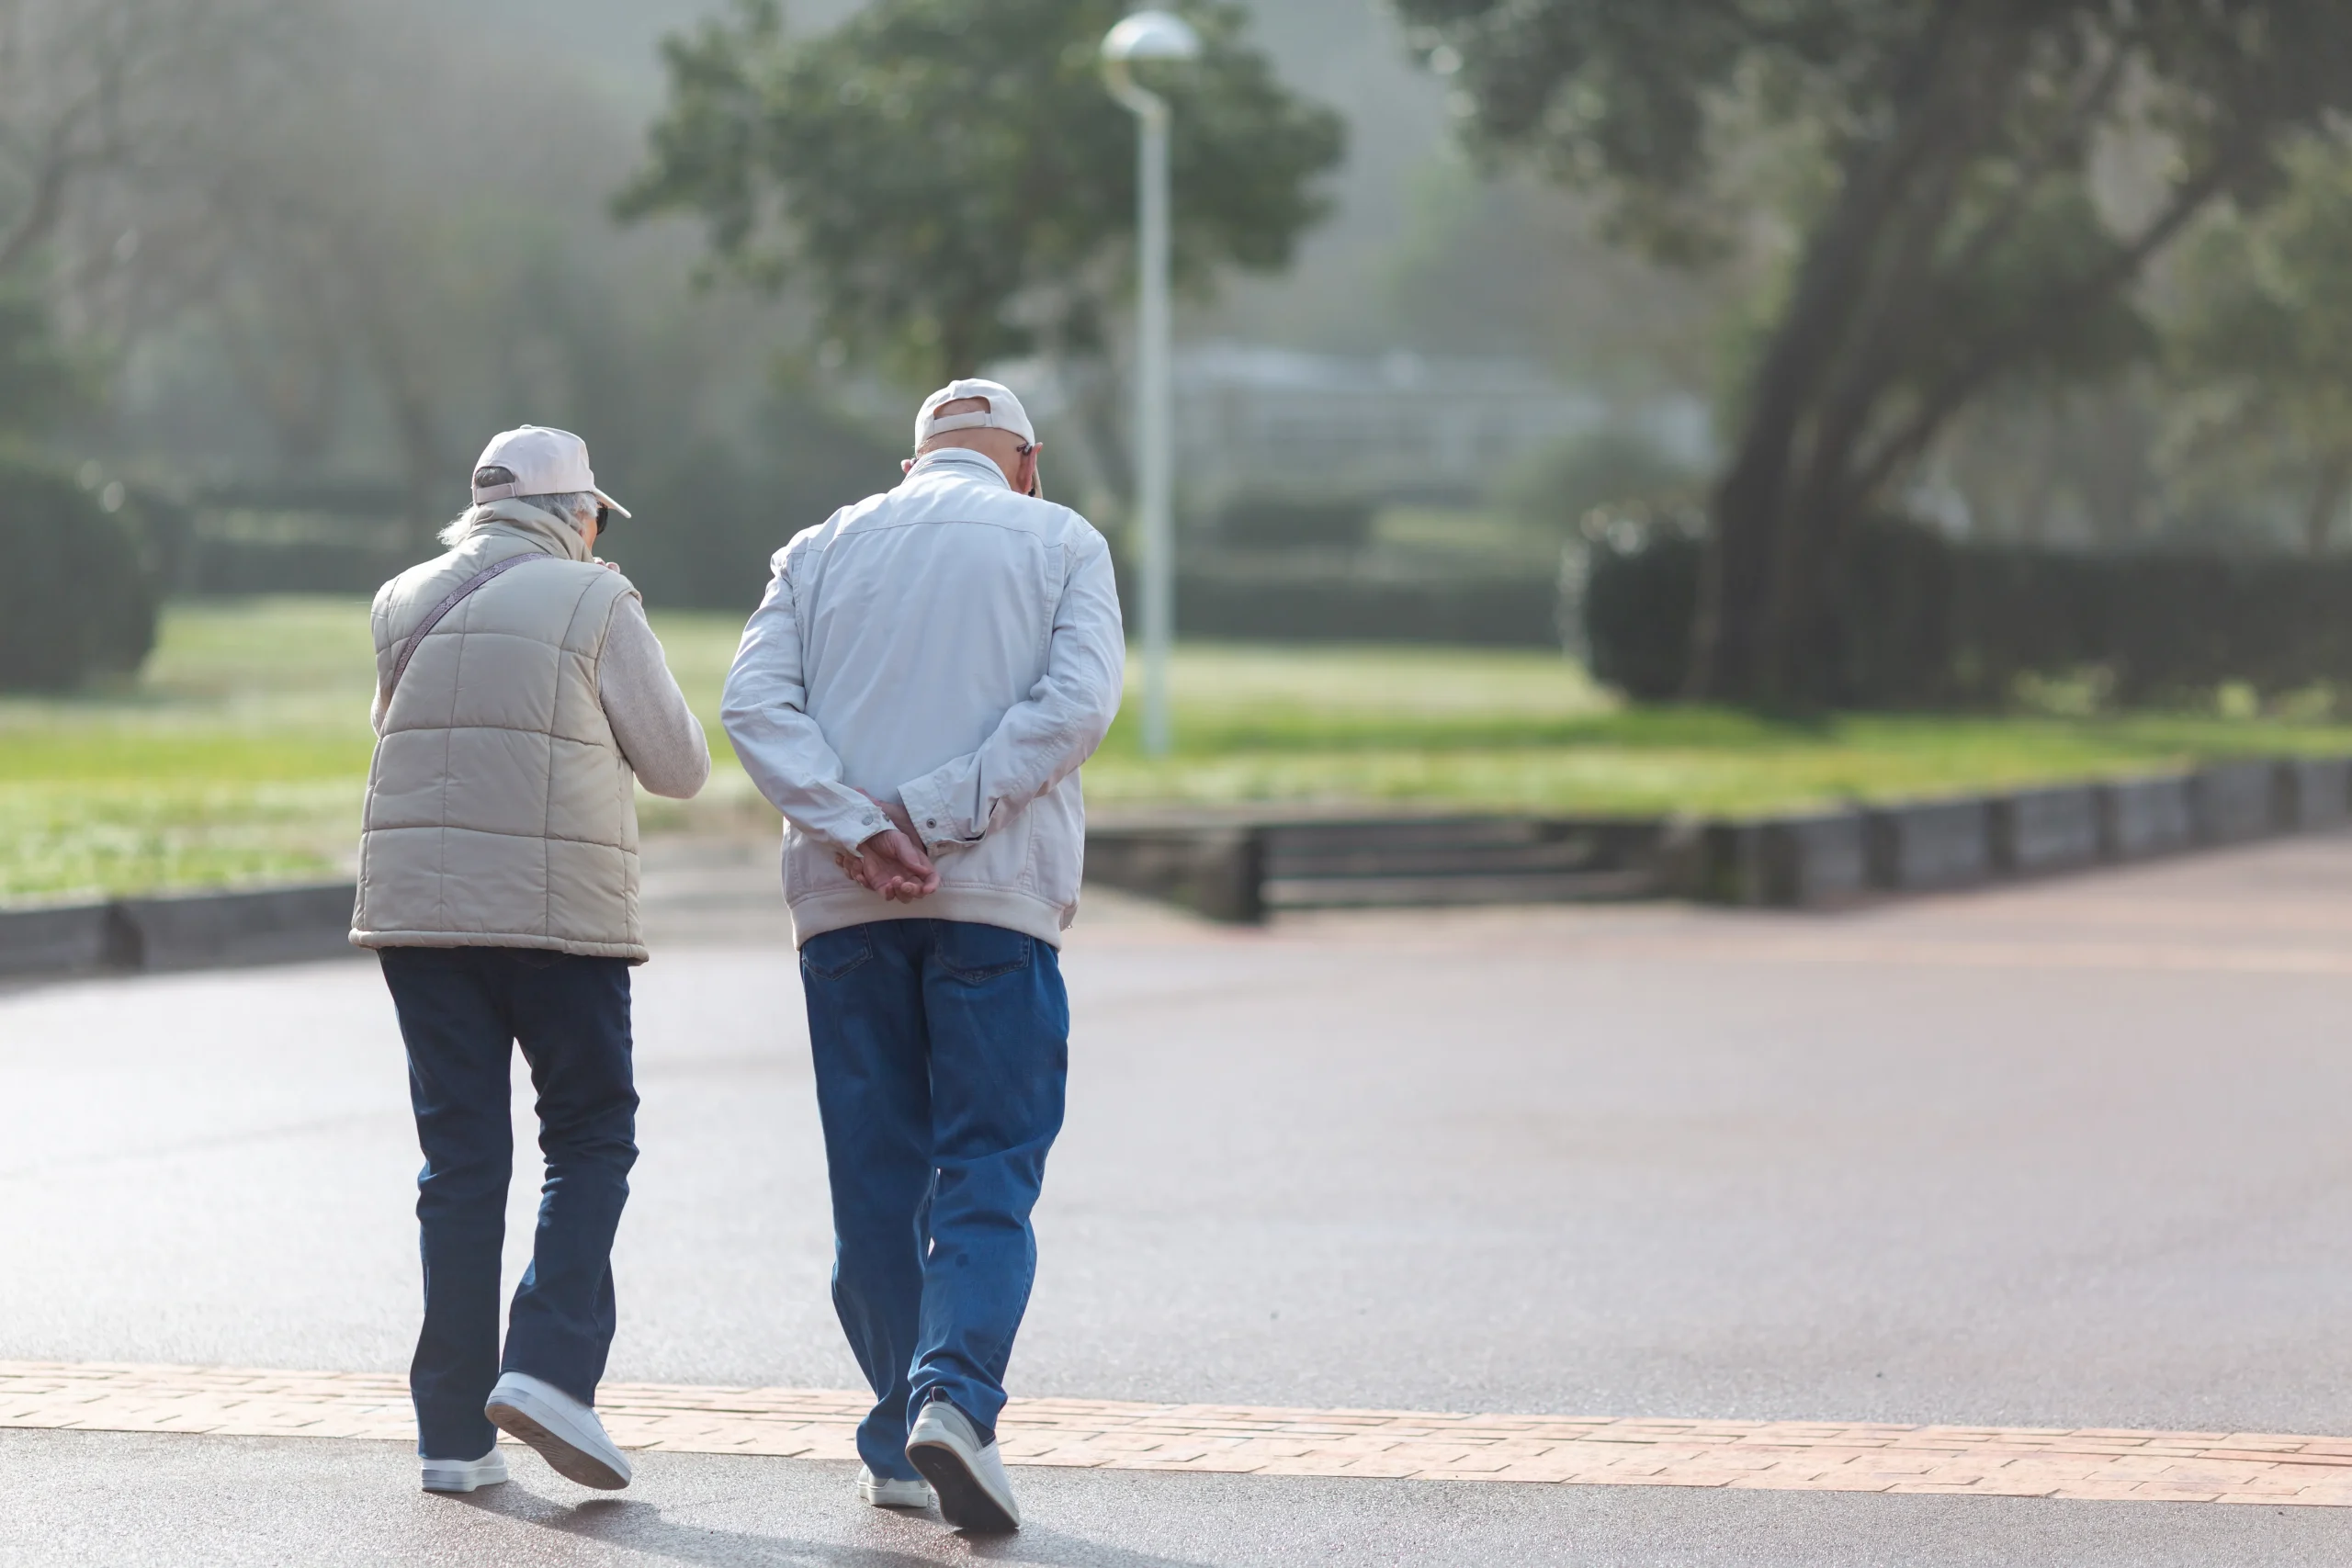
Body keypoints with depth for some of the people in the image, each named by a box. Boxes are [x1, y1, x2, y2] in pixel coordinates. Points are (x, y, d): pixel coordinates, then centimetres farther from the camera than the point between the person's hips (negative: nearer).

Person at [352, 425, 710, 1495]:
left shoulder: (403, 603, 9)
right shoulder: (594, 603, -4)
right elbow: (678, 767, 0)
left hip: (417, 911, 4)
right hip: (559, 916, -4)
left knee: (459, 1158, 7)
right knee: (590, 1140, 9)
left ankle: (453, 1431, 5)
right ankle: (551, 1365, -10)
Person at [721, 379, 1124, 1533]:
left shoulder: (822, 548, 16)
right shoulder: (1060, 542, 9)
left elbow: (754, 701, 0)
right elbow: (1077, 699, -8)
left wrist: (856, 830, -10)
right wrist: (934, 815, -12)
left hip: (843, 905, 3)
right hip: (998, 897, -3)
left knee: (875, 1178, 9)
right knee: (988, 1170, -2)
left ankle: (897, 1452, 11)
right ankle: (955, 1397, -23)